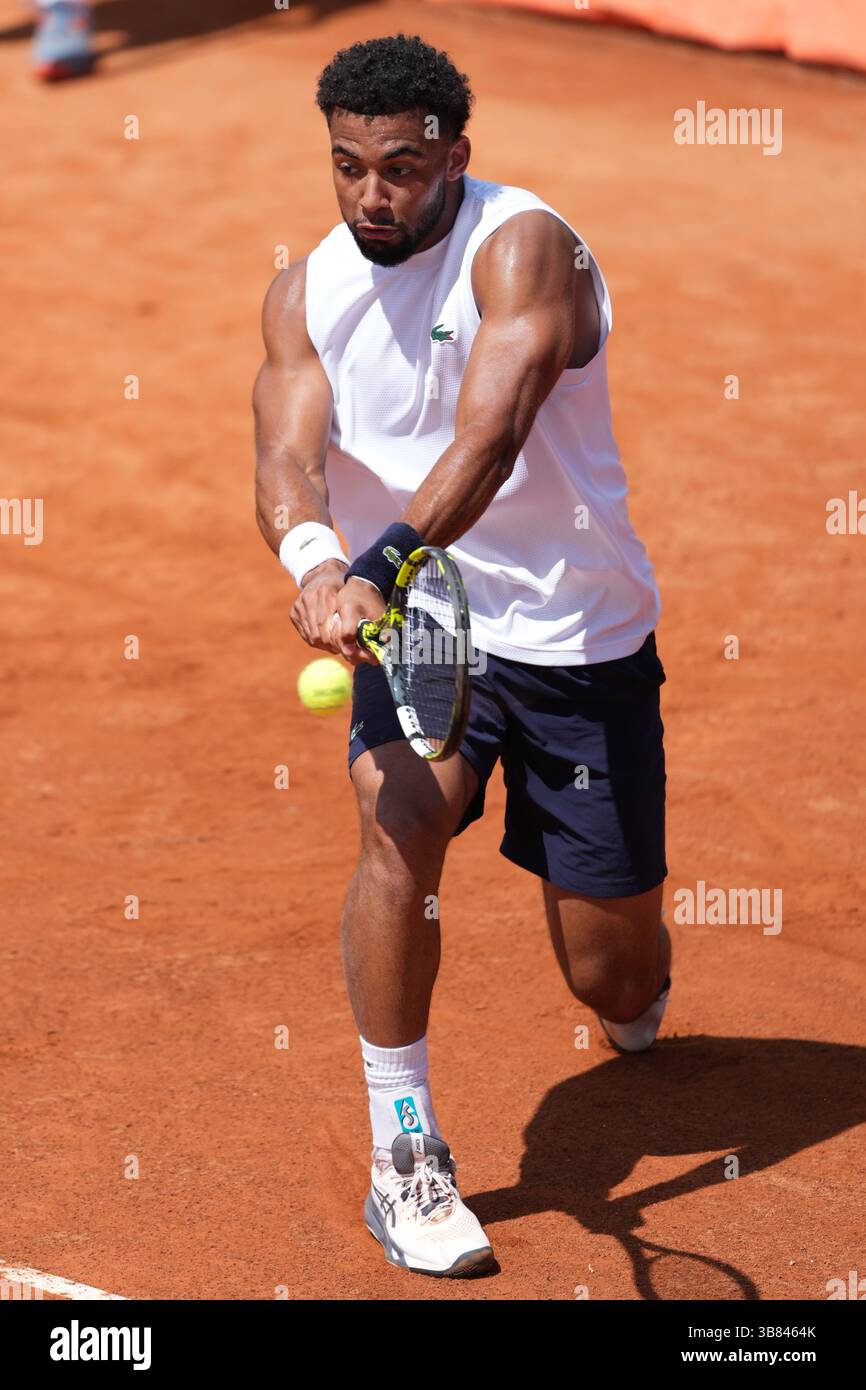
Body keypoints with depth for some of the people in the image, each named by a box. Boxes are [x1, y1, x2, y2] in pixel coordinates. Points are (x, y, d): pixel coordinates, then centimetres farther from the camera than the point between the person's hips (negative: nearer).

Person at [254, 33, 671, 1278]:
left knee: (611, 976, 2)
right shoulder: (305, 295, -3)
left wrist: (383, 565, -50)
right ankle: (404, 1155, -14)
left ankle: (640, 1005, 44)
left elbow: (489, 439, -34)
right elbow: (288, 454, -18)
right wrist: (314, 560, -41)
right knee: (401, 821, -29)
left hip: (582, 637, -3)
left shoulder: (524, 247, -19)